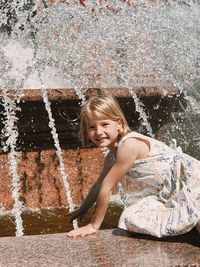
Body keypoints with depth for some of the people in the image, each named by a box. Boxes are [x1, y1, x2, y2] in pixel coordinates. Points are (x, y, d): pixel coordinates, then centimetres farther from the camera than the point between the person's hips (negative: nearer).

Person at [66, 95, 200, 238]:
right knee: (132, 218, -8)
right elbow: (100, 184, 24)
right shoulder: (113, 155, 6)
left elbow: (106, 188, -17)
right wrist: (82, 209, 32)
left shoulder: (129, 146, -23)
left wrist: (94, 225, -10)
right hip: (167, 195, 11)